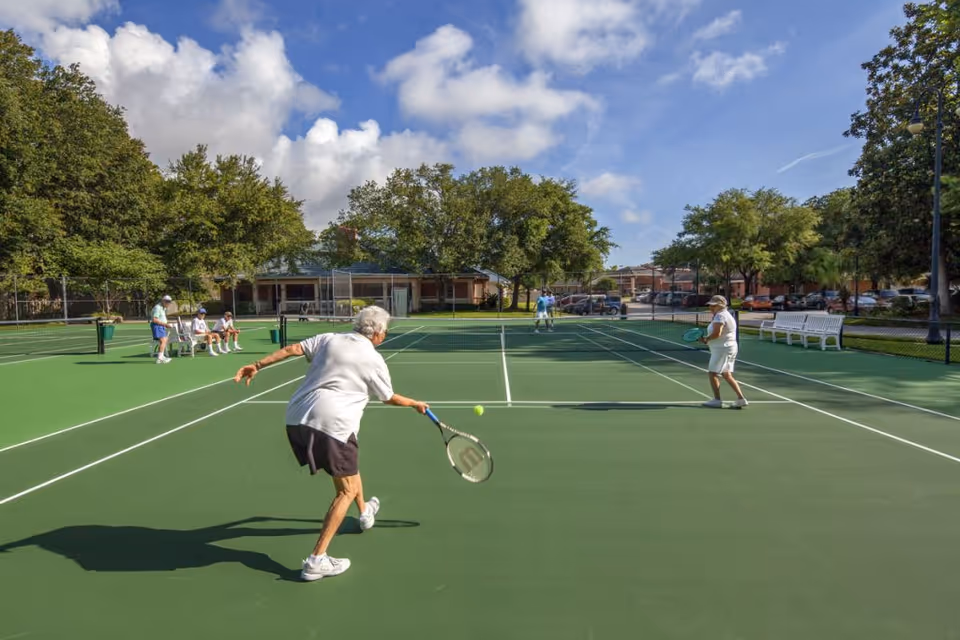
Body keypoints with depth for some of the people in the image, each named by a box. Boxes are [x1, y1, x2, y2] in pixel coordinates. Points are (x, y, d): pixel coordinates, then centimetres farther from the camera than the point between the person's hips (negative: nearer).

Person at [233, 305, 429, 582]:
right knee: (347, 489, 6)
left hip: (297, 419, 8)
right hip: (331, 424, -7)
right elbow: (389, 398, 13)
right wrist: (416, 404, 30)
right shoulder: (374, 360, 1)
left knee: (349, 464, 30)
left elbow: (293, 349, 4)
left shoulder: (329, 339, 12)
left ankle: (365, 512, 52)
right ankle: (317, 560, 0)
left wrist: (258, 365, 8)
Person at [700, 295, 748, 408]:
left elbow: (716, 333, -26)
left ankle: (717, 400, -1)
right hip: (730, 348, 11)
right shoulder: (726, 314, 18)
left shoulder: (720, 316, -16)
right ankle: (741, 398, 13)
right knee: (727, 375, 15)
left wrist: (706, 339, -9)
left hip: (722, 349, -11)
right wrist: (707, 339, 7)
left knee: (713, 373, -4)